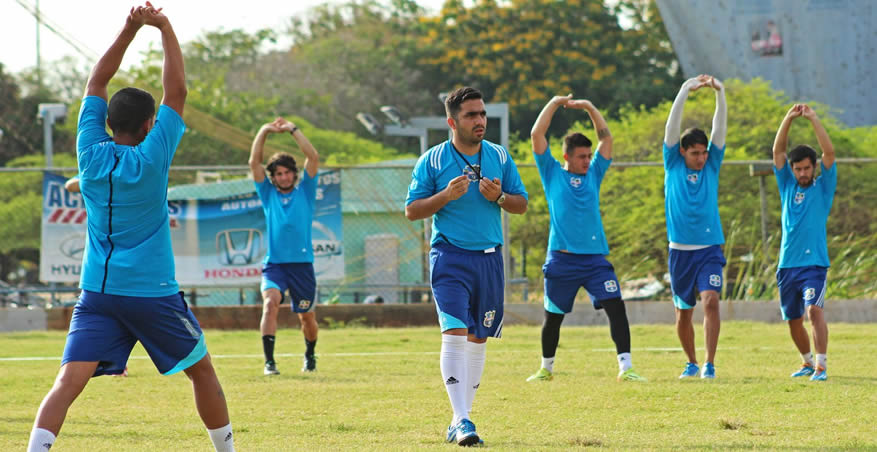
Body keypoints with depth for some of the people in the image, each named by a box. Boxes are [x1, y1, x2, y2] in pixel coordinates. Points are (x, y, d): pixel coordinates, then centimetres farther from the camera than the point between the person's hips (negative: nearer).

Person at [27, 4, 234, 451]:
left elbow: (96, 83, 10)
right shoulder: (150, 159, -11)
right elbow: (176, 91, -5)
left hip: (96, 293, 3)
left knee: (68, 382, -9)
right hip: (152, 292, -3)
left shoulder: (91, 154, -1)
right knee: (202, 370, 18)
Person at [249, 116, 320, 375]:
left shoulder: (304, 192, 10)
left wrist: (293, 130, 2)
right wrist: (264, 132, 0)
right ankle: (269, 361, -28)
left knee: (306, 315, 9)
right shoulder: (268, 194, 12)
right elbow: (254, 162, 5)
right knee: (271, 302, -25)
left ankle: (310, 355, 37)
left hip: (302, 264, 1)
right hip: (274, 264, -1)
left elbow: (313, 157, 2)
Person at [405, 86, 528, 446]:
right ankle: (461, 420, -22)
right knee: (455, 333, -18)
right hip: (450, 257, -4)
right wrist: (446, 195, -16)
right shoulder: (432, 161, -2)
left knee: (478, 339, 9)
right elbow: (411, 210, -1)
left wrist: (499, 197, -9)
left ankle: (461, 420, 18)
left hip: (489, 258, 4)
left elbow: (521, 204, 13)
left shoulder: (499, 157, 8)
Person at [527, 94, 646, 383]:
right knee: (553, 316, 9)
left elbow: (606, 137, 16)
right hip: (562, 259, -2)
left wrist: (589, 108, 11)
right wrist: (555, 103, 5)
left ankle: (626, 367, -16)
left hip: (595, 259, 2)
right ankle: (546, 368, 28)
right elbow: (537, 135, 1)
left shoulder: (593, 174, 14)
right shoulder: (553, 174, 6)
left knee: (616, 307, -13)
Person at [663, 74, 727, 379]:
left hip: (710, 250, -1)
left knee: (711, 300, -20)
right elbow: (673, 125, -5)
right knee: (683, 313, 8)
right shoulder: (673, 165, 3)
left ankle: (710, 364, -19)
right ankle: (691, 363, 28)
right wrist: (686, 91, -13)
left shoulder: (711, 166, 5)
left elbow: (720, 128, -3)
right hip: (681, 251, 1)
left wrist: (719, 93, -14)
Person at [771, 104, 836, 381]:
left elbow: (829, 153, -8)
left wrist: (813, 119, -12)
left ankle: (821, 365, -25)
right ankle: (808, 362, 32)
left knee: (814, 309, -22)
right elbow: (778, 151, 4)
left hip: (814, 263, -4)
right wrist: (789, 119, -7)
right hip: (787, 265, 4)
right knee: (793, 321, 11)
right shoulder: (787, 186, 12)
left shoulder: (823, 187, 4)